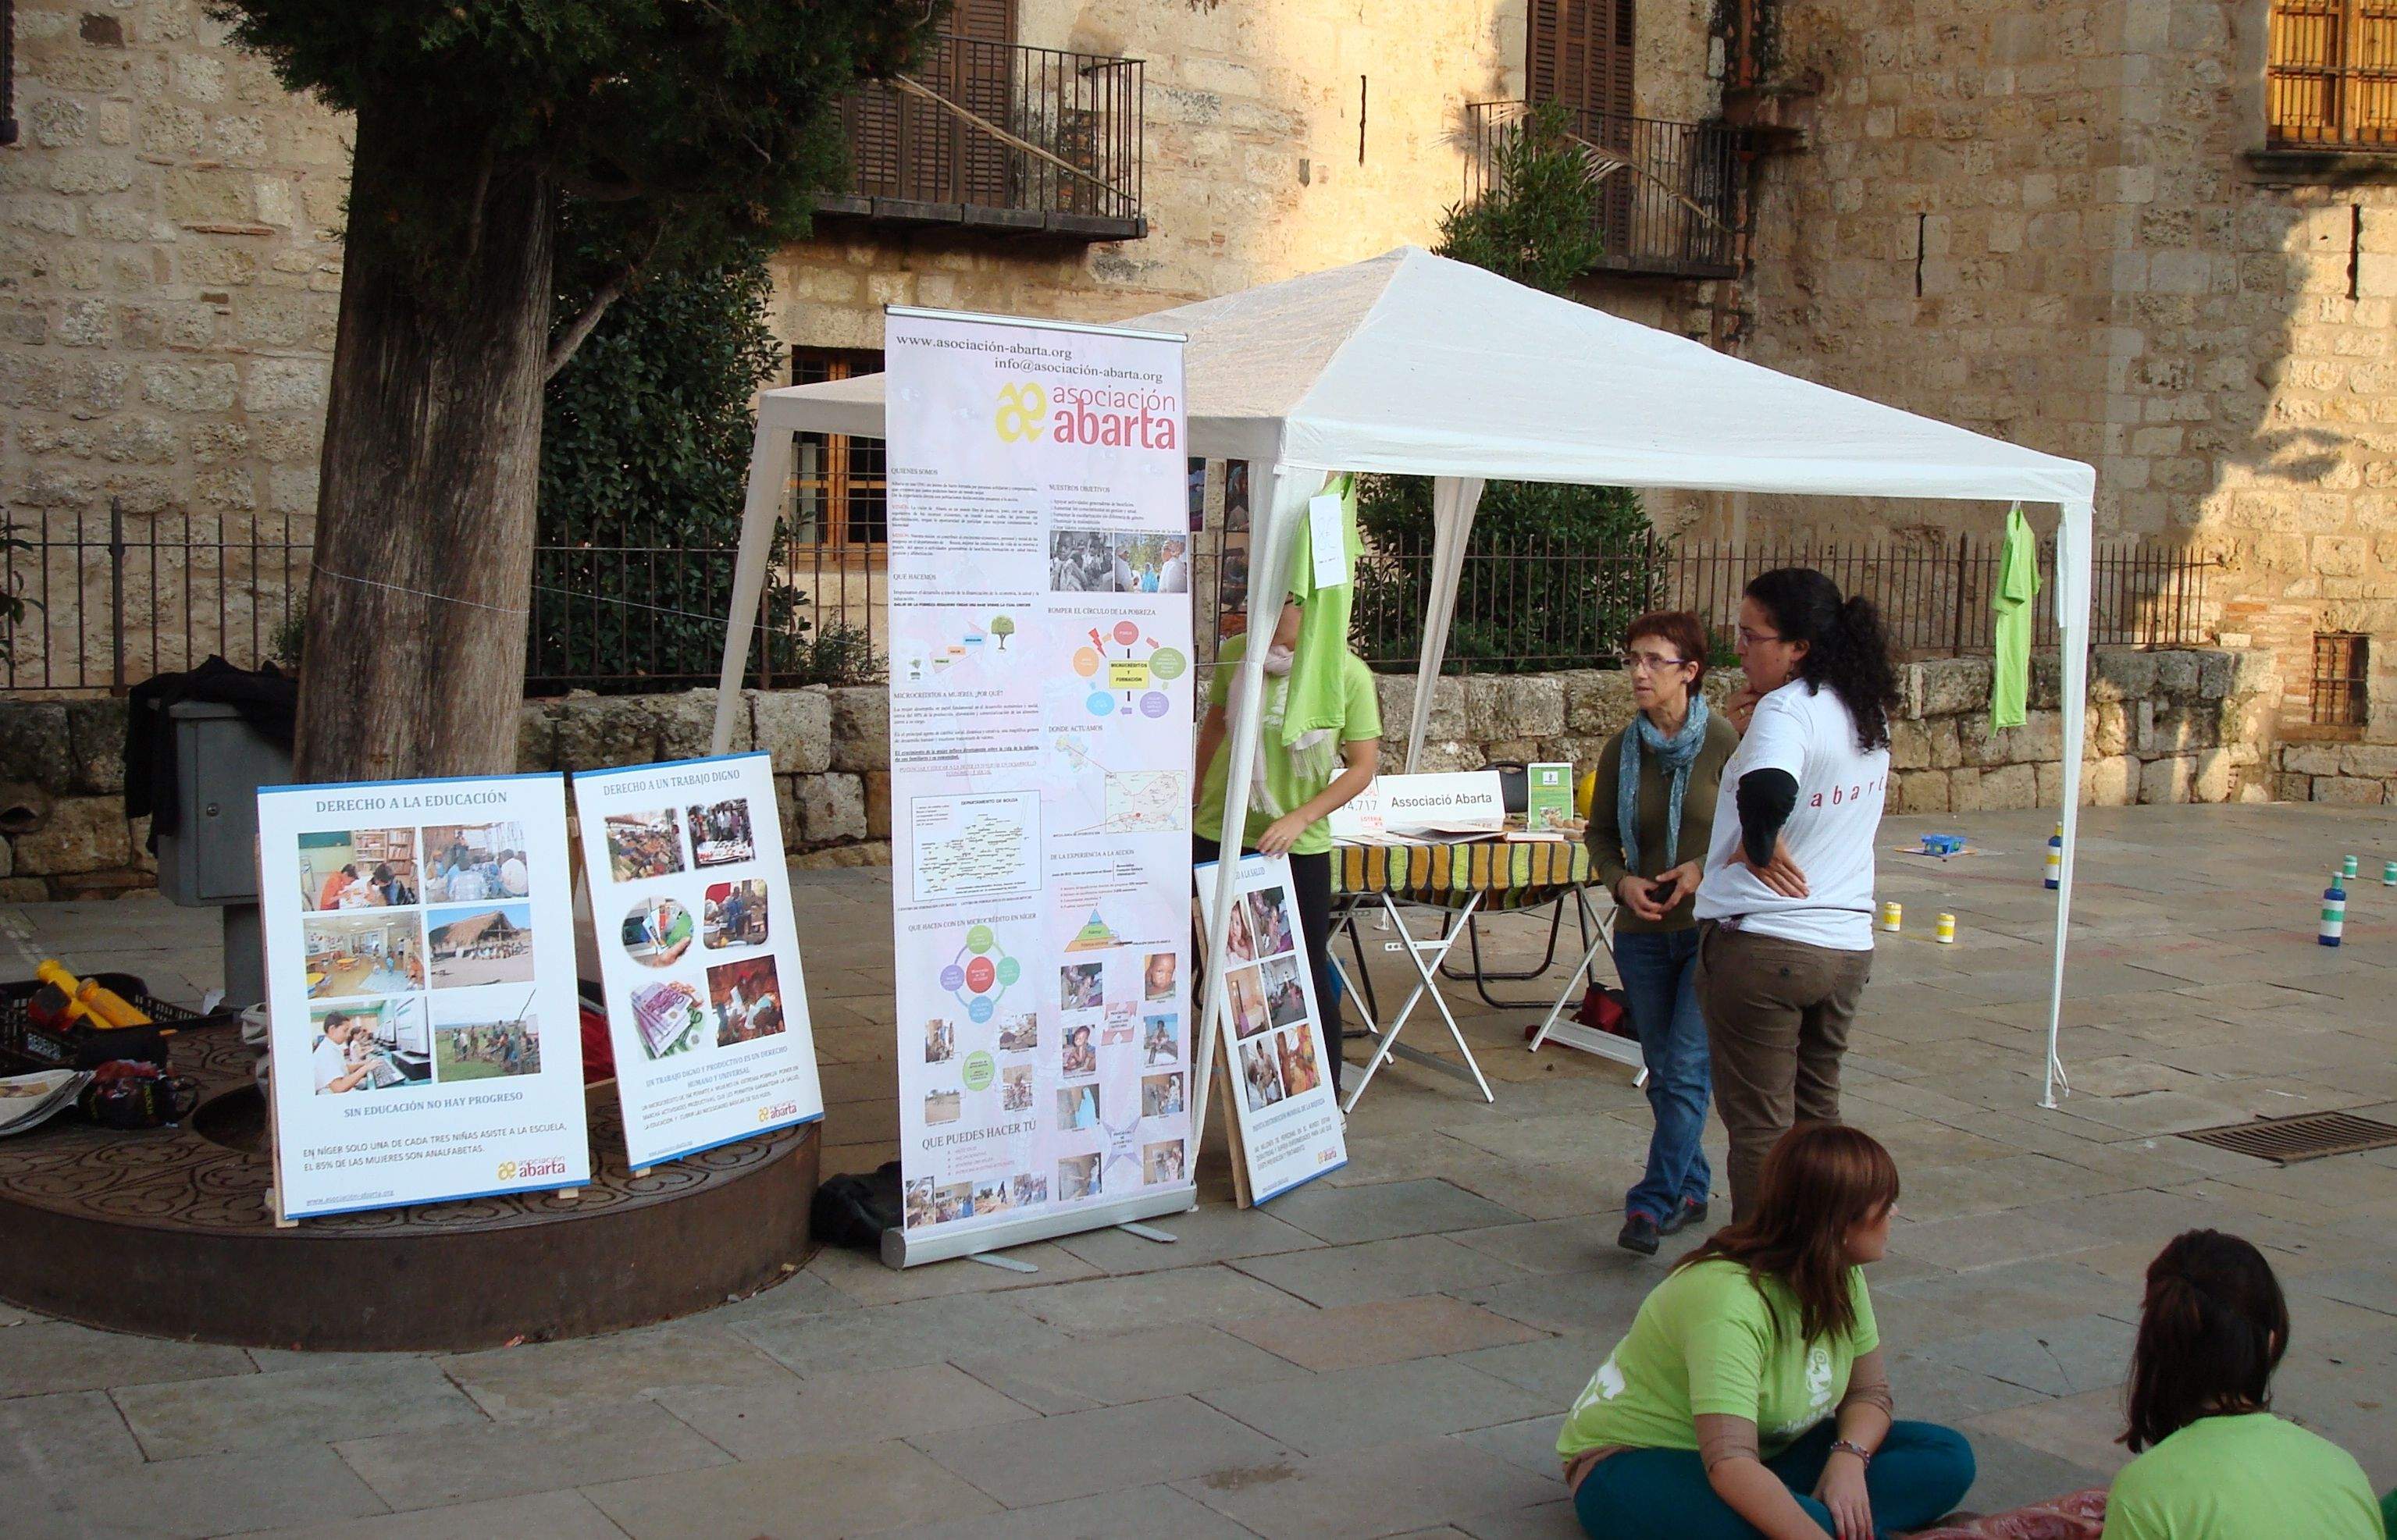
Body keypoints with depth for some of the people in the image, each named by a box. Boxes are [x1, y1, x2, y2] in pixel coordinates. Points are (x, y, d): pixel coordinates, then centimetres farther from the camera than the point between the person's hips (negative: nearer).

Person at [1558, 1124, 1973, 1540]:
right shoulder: (1728, 1300, -30)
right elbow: (1731, 1468, -39)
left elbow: (1869, 1392, 2)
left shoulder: (1841, 1277, -3)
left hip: (1768, 1454, 9)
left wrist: (1849, 1457, -20)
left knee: (1947, 1456, -9)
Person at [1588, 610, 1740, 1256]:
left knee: (1686, 1069, -9)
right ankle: (1691, 1190, 27)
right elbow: (1600, 832, 13)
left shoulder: (1724, 743, -11)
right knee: (1663, 1071, 12)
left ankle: (1653, 1203, -5)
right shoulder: (1622, 750, 2)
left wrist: (1707, 868, -18)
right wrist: (1621, 880, -6)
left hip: (1712, 929, -5)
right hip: (1642, 932, 5)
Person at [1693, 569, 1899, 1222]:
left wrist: (1759, 847, -18)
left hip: (1761, 943, -8)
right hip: (1846, 945, 8)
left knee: (1760, 1125, 3)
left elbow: (1768, 793, -37)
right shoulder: (1868, 713, 9)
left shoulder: (1787, 709, -17)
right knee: (1817, 1117, 20)